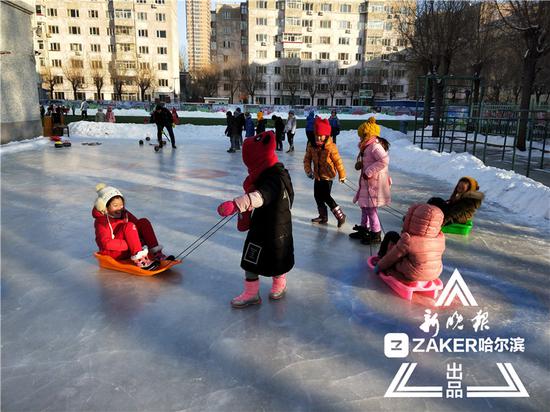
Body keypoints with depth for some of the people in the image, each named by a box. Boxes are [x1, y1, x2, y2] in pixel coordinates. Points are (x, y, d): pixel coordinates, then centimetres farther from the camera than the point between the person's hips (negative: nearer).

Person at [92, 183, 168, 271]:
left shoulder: (124, 213, 7)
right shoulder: (101, 221, -13)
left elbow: (137, 226, 6)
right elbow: (106, 243, -25)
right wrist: (129, 245, -31)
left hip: (128, 248, 7)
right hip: (113, 252, -7)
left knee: (144, 222, -8)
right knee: (129, 226, -29)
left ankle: (155, 252, -19)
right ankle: (139, 259, -37)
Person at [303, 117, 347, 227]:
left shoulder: (331, 147, -20)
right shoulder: (311, 146, -5)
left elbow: (338, 161, -15)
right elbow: (307, 159, 2)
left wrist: (342, 175, -8)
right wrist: (308, 170, -13)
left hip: (327, 176, -6)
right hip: (317, 176, 7)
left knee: (325, 196, -10)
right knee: (317, 196, 14)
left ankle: (340, 216, 3)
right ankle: (323, 216, 33)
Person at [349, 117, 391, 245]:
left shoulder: (375, 146, -19)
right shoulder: (368, 146, 12)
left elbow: (384, 160, -30)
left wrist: (368, 172, -26)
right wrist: (360, 164, 3)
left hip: (375, 183, -10)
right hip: (368, 182, 10)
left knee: (371, 209, -3)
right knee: (364, 206, 19)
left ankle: (376, 235, 10)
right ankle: (364, 229, 33)